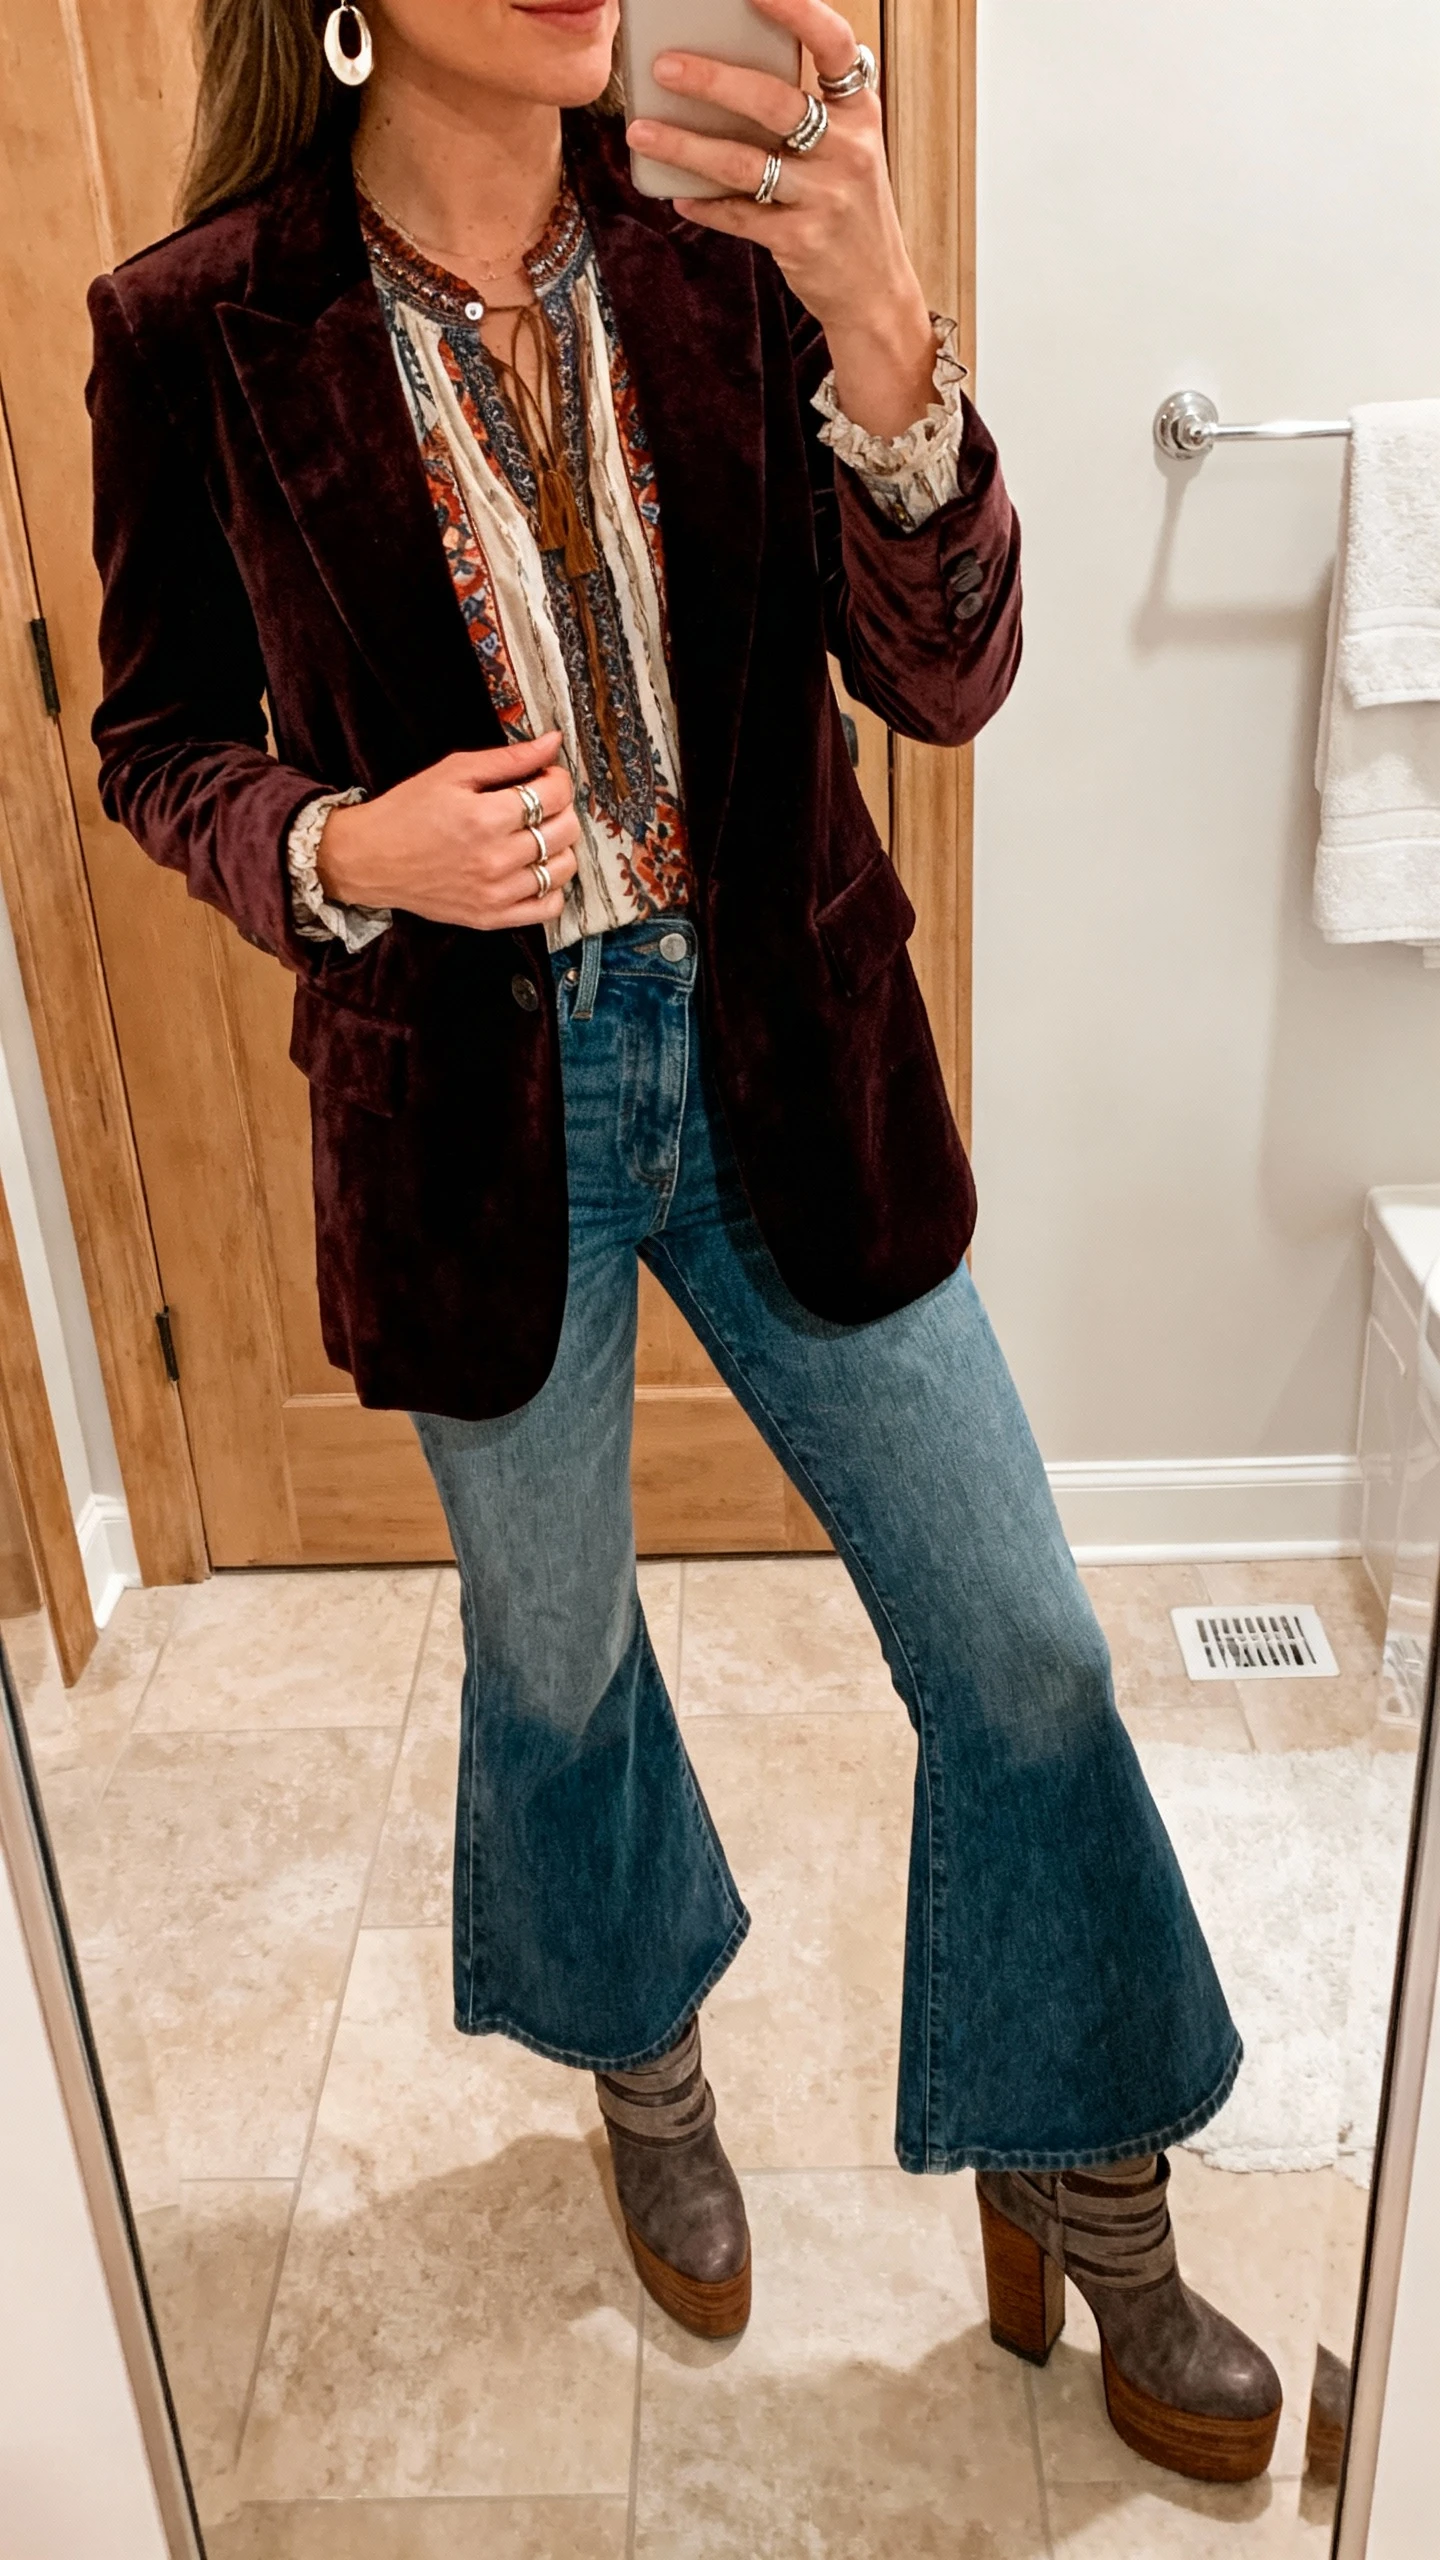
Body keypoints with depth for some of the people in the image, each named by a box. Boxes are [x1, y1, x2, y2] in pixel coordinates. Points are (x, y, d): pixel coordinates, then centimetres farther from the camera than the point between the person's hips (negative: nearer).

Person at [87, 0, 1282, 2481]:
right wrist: (350, 852, -19)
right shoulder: (200, 331, -7)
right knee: (555, 1654, 18)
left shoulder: (722, 262, -4)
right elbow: (161, 737, 2)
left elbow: (943, 679, -10)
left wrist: (882, 342, -26)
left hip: (783, 1062, 2)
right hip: (472, 1109, -1)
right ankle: (645, 2069, 50)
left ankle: (1088, 2201, 32)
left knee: (1021, 1642, 5)